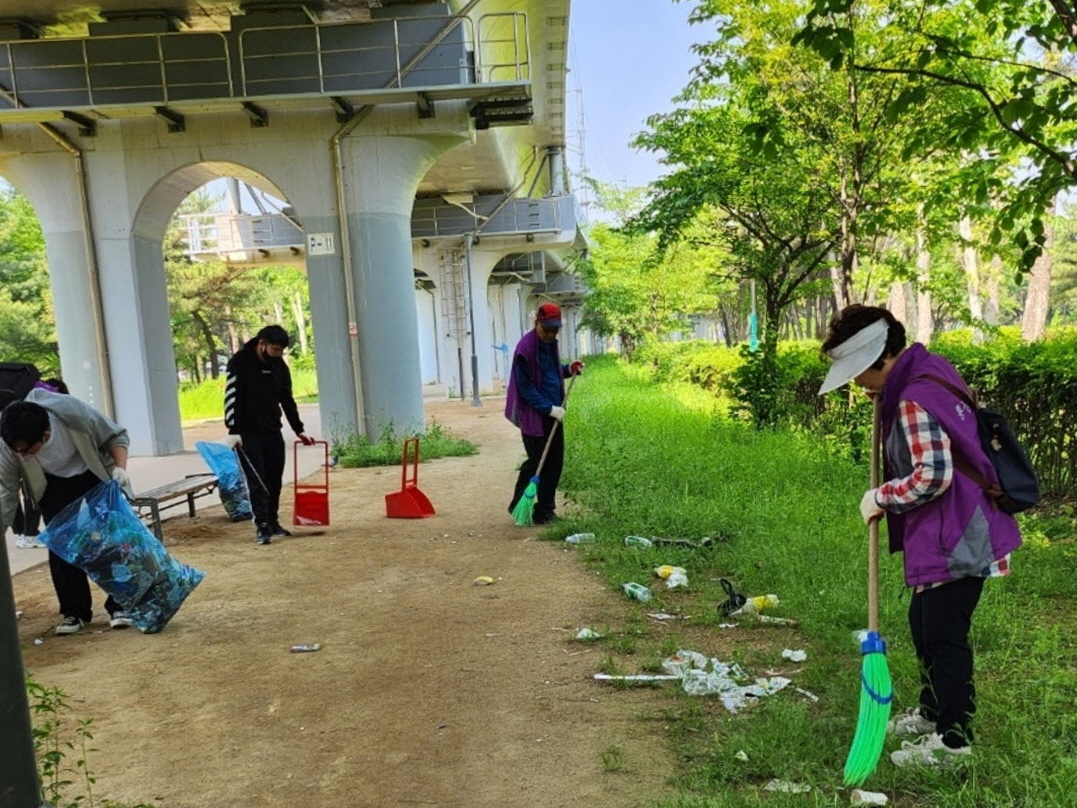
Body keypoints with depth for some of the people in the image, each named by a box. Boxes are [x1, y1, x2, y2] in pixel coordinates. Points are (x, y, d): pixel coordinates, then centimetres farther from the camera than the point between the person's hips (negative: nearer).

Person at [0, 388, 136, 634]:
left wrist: (120, 467, -34)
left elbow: (116, 436, -18)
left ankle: (120, 605, 3)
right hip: (54, 485, 2)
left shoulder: (73, 412, -37)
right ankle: (75, 611, 7)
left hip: (95, 477, -2)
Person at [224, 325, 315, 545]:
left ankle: (273, 522, 19)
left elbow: (287, 400, 14)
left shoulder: (279, 366, 6)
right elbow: (232, 398, -15)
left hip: (273, 431, 5)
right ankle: (262, 526, -4)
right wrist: (234, 431, -21)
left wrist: (299, 430, 13)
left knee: (274, 480, 8)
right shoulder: (239, 363, -11)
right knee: (257, 481, -7)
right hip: (248, 433, -5)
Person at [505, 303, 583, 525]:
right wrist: (549, 408, -21)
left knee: (555, 462, 9)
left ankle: (545, 510, 19)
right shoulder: (526, 347, -17)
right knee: (536, 462, -1)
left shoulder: (550, 343, 10)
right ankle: (519, 507, 16)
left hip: (552, 413, 8)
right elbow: (526, 387, -17)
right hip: (534, 416, -8)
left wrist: (568, 369, 6)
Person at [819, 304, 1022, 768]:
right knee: (924, 623, 21)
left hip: (955, 537, -11)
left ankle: (953, 739, 17)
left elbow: (932, 476, -27)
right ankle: (933, 711, 38)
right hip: (938, 533, 11)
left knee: (943, 633, 1)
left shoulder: (915, 400, -23)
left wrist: (881, 497, -12)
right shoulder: (926, 372, 8)